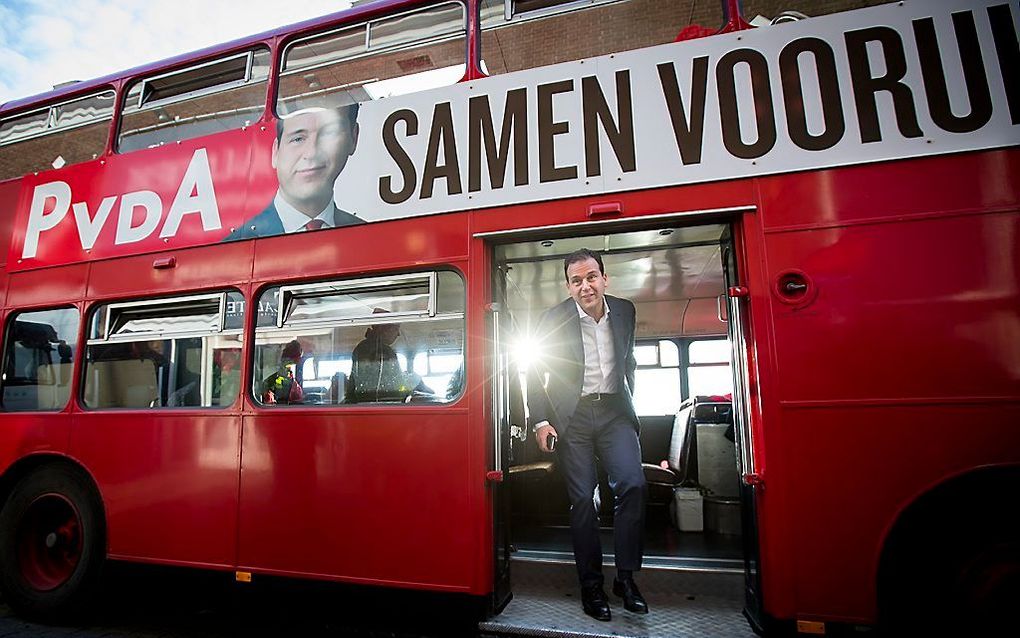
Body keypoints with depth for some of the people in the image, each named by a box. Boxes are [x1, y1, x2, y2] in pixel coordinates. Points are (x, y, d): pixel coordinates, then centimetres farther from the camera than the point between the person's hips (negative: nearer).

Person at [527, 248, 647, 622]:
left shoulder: (624, 311, 4)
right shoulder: (554, 320, -7)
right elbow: (535, 373, -2)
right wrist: (540, 421, -9)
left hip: (614, 410, 3)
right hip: (572, 416, -3)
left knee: (632, 484, -11)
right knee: (582, 498, -1)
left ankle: (626, 577, 7)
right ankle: (591, 585, 15)